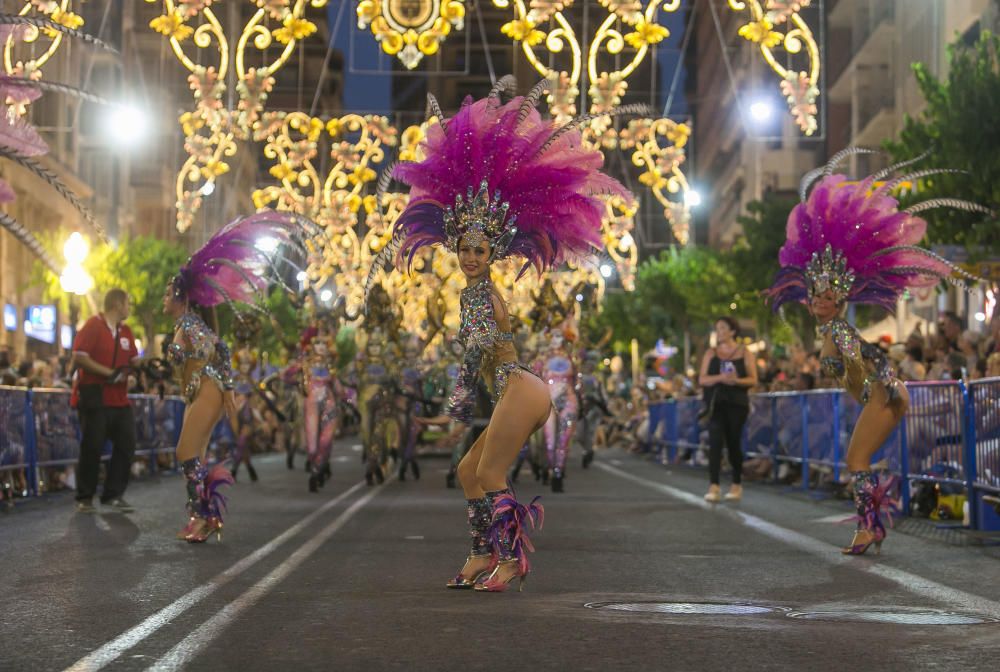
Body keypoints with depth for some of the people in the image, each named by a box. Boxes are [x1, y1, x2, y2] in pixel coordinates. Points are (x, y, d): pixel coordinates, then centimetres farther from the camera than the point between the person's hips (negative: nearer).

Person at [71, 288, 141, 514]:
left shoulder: (125, 331, 13)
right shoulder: (93, 326, -7)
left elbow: (134, 360, 18)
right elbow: (79, 357, -16)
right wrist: (109, 373, -20)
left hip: (119, 398, 7)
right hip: (94, 397, -7)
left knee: (126, 444, 3)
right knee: (92, 447, -3)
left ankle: (114, 494, 11)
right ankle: (85, 498, 8)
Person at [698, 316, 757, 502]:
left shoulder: (744, 353, 4)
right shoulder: (711, 353, 9)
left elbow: (753, 380, 0)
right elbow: (702, 379, 2)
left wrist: (736, 380, -20)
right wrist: (720, 378, -17)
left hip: (737, 403, -1)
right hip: (716, 403, 1)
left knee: (734, 443, 5)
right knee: (715, 441, -13)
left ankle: (737, 485, 20)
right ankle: (713, 486, -18)